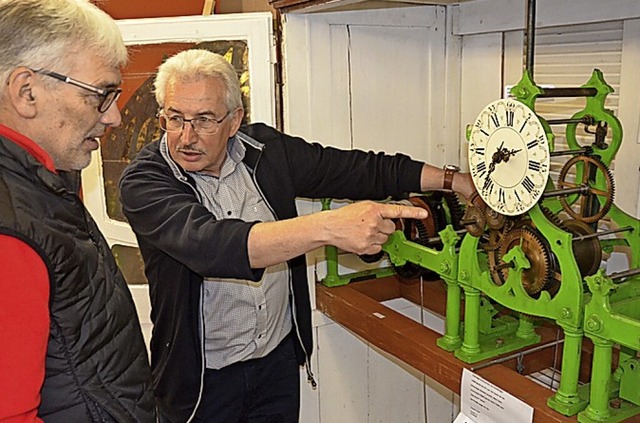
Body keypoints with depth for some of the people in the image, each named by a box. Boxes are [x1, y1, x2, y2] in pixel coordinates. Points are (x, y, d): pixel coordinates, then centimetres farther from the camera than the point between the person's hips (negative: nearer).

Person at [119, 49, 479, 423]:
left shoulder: (265, 149, -5)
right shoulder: (144, 181, -19)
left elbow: (354, 168, 1)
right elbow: (209, 244, -36)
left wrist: (454, 180, 1)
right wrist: (329, 227, -45)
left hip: (280, 357, 4)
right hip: (202, 378, -3)